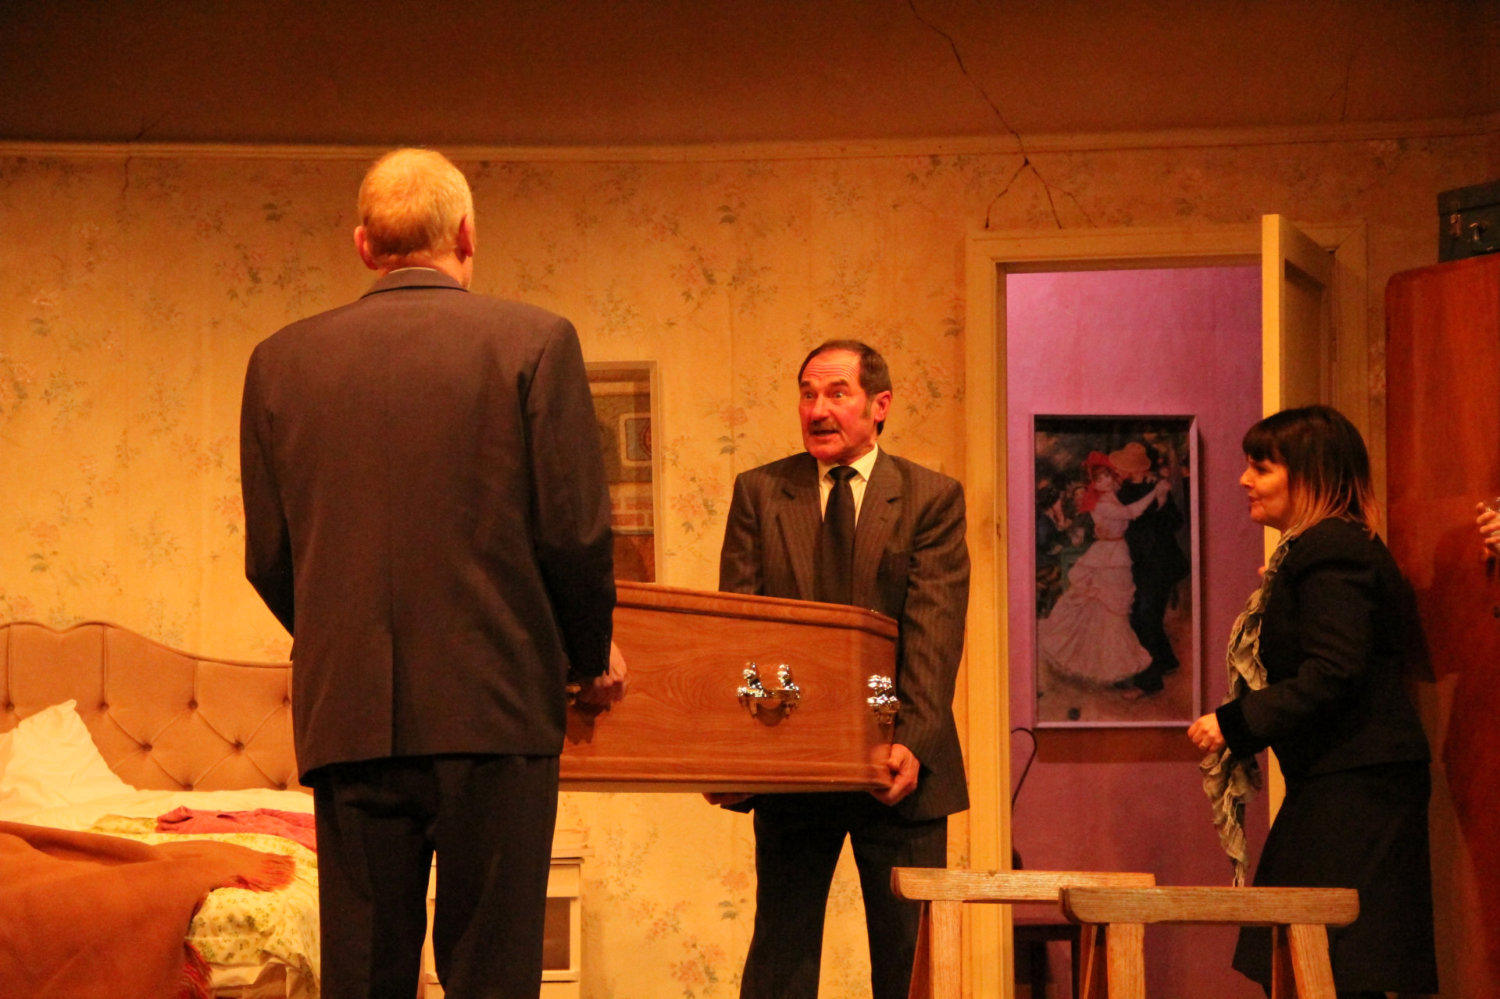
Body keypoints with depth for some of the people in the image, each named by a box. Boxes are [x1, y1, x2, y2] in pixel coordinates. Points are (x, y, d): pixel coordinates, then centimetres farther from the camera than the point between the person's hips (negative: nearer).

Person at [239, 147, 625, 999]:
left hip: (346, 714, 3)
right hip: (493, 705, -3)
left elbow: (269, 557, 8)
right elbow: (574, 530, -5)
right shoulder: (533, 342, -2)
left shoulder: (282, 361, 7)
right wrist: (591, 656, 12)